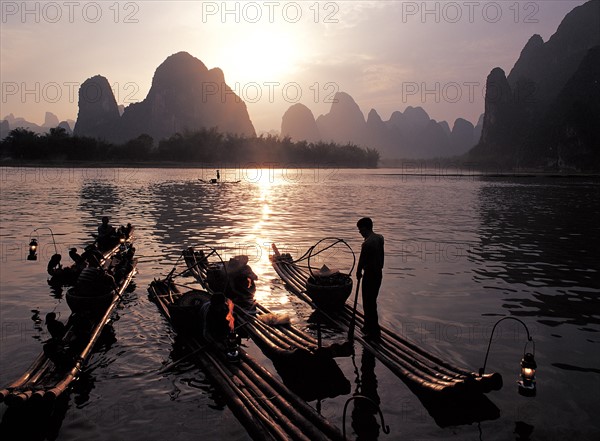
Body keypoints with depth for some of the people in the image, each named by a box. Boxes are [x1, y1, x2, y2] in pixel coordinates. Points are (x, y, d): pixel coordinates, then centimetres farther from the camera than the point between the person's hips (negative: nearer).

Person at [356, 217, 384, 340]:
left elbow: (362, 261, -15)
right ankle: (369, 326, 34)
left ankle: (374, 331, 7)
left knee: (368, 303, 1)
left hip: (370, 275, -9)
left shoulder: (367, 243, -24)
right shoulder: (380, 238, 3)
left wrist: (358, 273, 1)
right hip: (378, 273, 9)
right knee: (372, 301, 20)